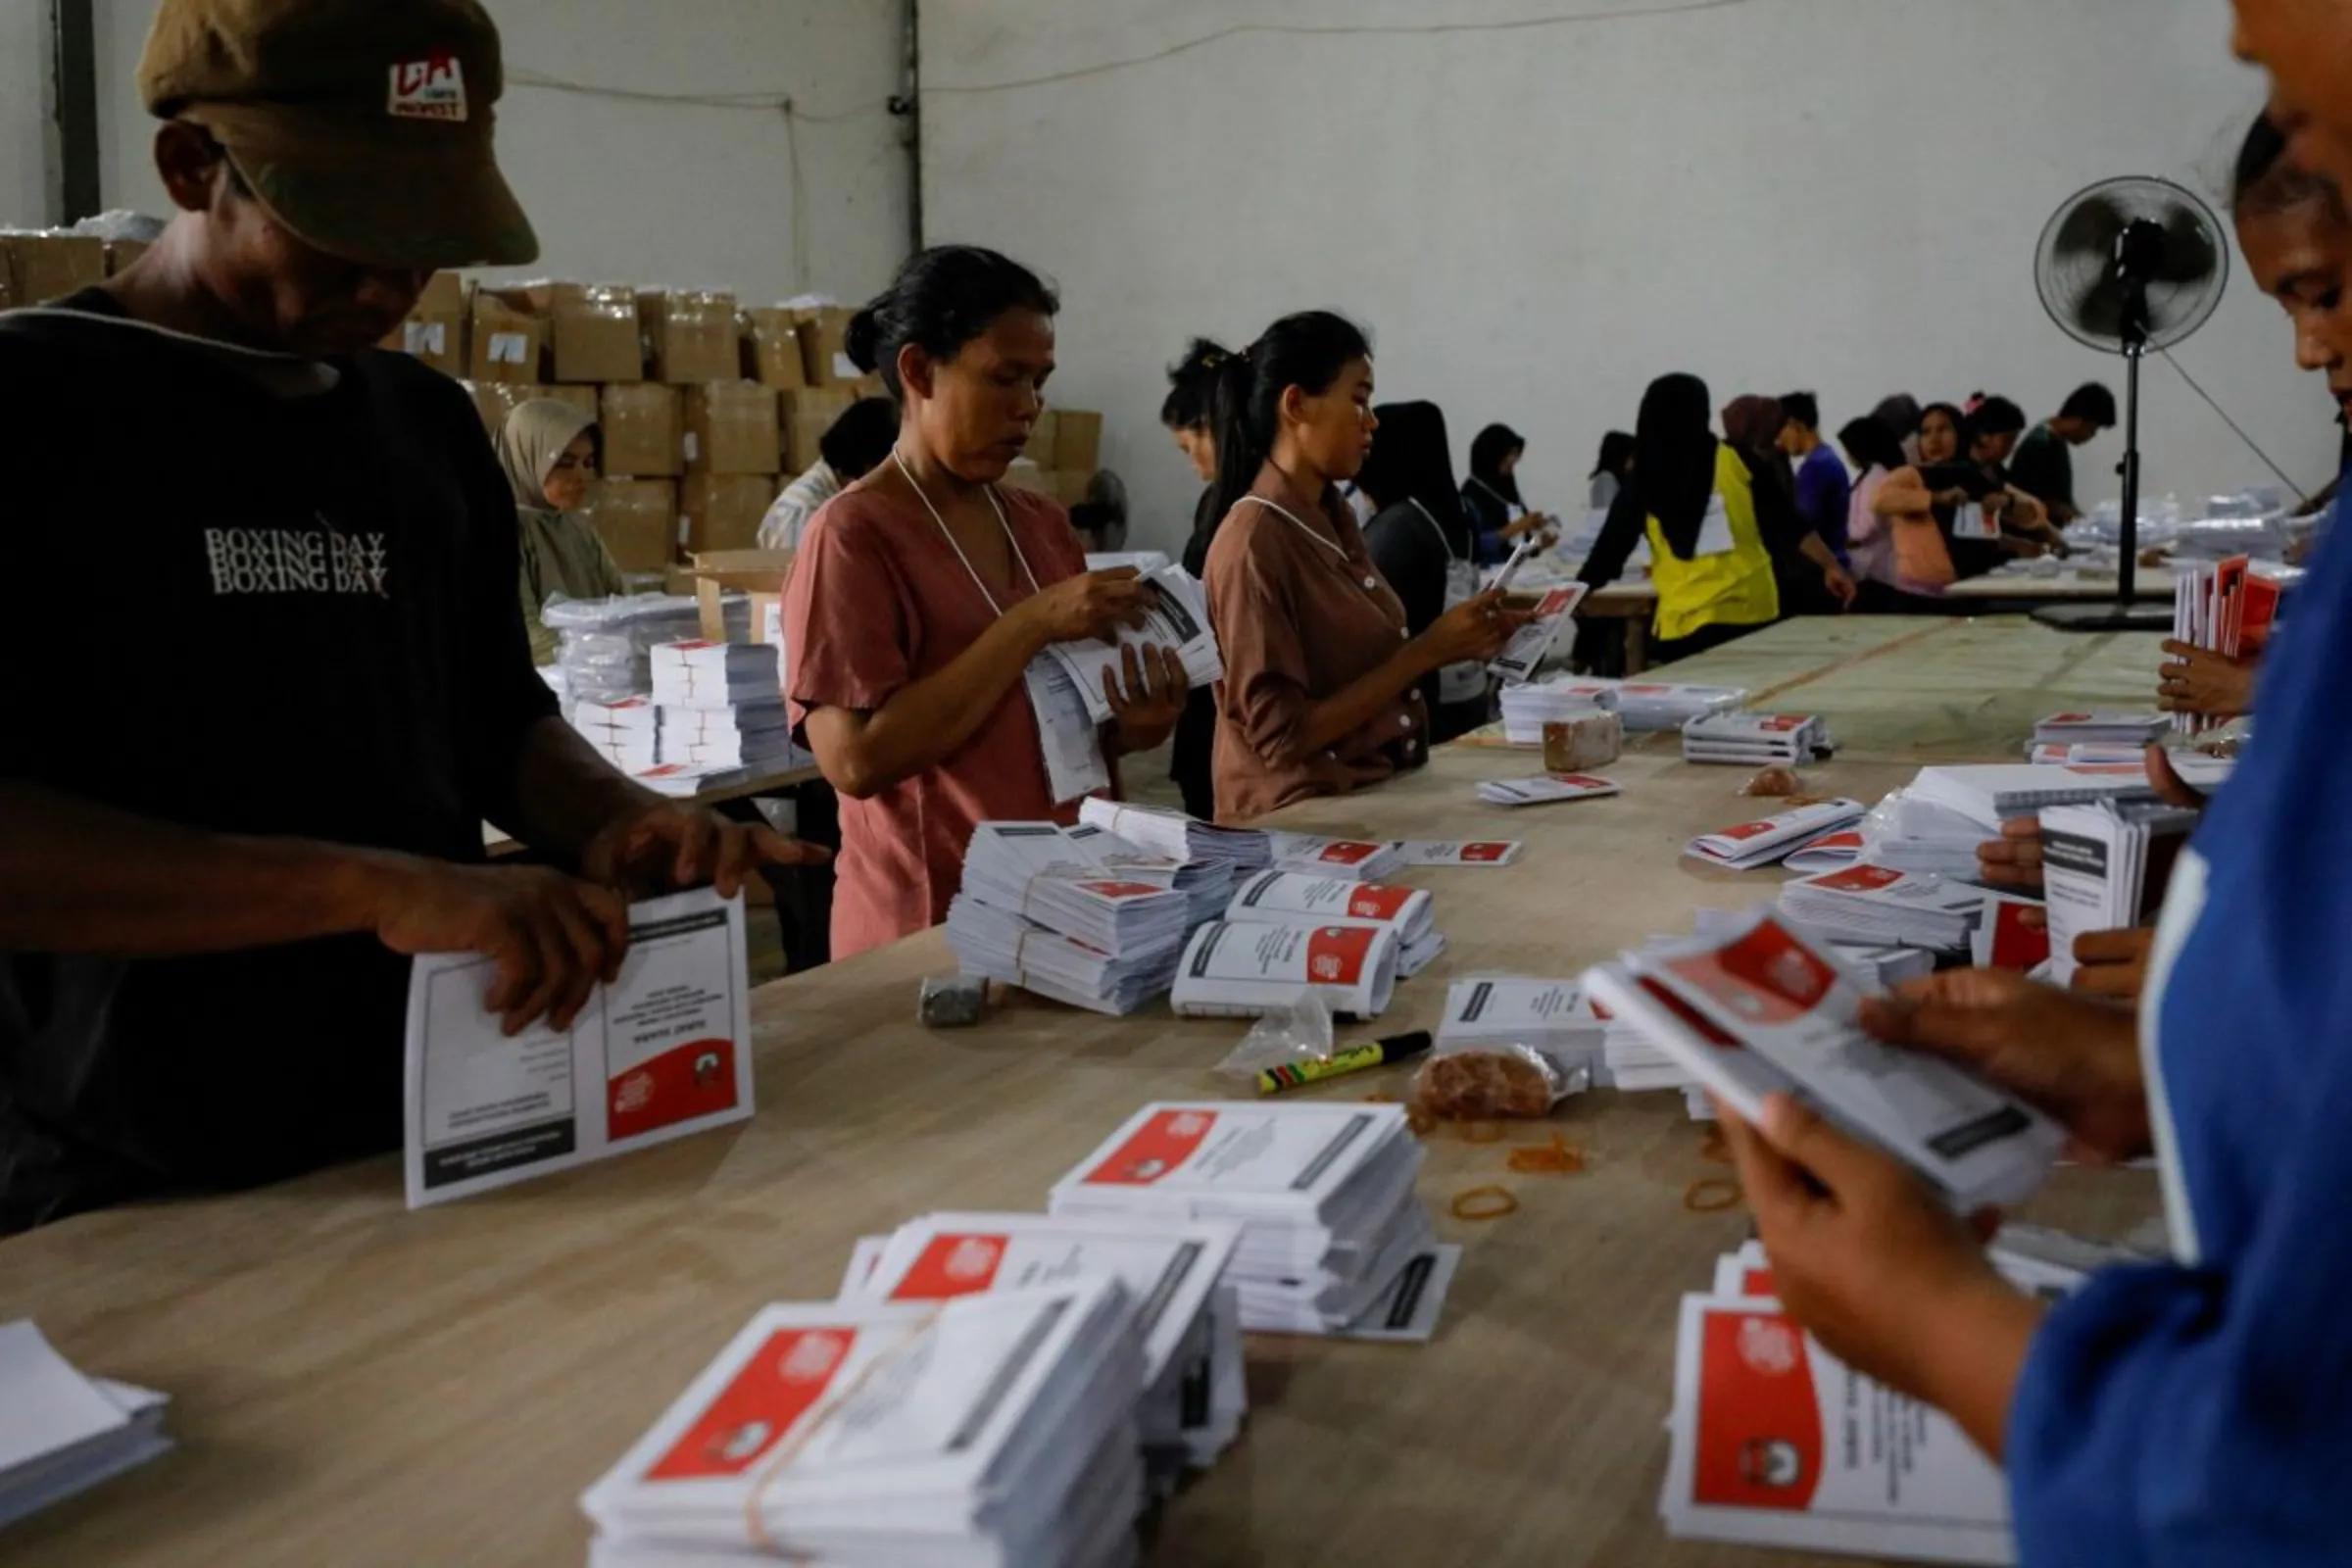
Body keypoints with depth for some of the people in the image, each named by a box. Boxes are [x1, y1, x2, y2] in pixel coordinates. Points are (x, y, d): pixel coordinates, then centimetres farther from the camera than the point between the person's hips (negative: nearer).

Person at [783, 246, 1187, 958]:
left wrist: (1123, 726, -4)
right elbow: (856, 758, -21)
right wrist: (1031, 624, -21)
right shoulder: (851, 536, -12)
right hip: (930, 927, -6)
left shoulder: (1043, 525, 8)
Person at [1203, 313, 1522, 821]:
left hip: (1378, 793, 8)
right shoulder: (1254, 543, -16)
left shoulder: (1335, 517, 10)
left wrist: (1449, 645, 1)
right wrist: (1425, 652, -17)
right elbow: (1284, 735, -19)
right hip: (1299, 817, -8)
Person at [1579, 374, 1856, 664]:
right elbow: (1786, 523, -1)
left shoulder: (1643, 484, -2)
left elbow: (1609, 551, 1)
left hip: (1684, 622, -1)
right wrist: (1830, 565, 5)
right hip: (1749, 611, 2)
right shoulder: (1736, 460, 0)